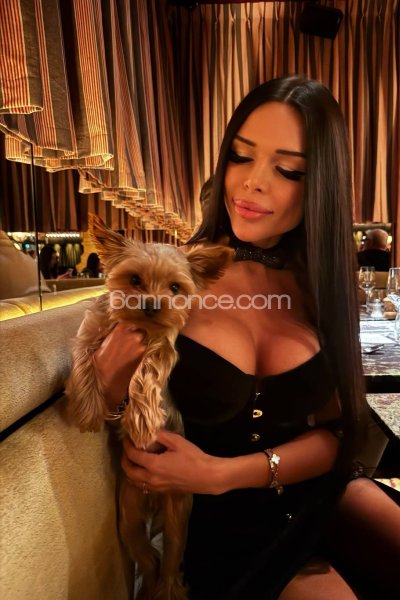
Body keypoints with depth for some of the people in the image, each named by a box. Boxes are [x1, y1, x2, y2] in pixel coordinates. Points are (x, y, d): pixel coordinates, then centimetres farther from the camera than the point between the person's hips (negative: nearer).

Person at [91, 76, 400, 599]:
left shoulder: (322, 285, -5)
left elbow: (336, 432, -3)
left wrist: (222, 473, -18)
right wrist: (111, 385, -27)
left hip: (322, 493, 3)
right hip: (228, 523, -3)